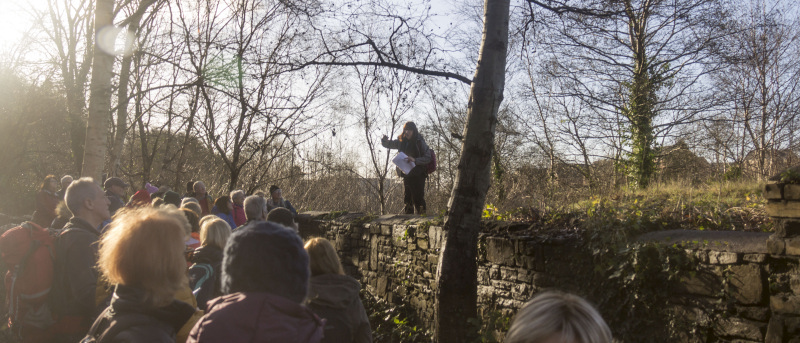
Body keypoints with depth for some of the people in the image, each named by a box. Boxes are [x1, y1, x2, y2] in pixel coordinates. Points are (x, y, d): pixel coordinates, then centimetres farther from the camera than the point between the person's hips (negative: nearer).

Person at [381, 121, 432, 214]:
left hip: (418, 175, -6)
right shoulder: (401, 142, 7)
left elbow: (428, 158, -10)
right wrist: (385, 140, -9)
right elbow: (387, 144, 16)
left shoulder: (420, 142, -8)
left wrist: (415, 160, -25)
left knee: (418, 199, -9)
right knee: (407, 200, 9)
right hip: (406, 175, 6)